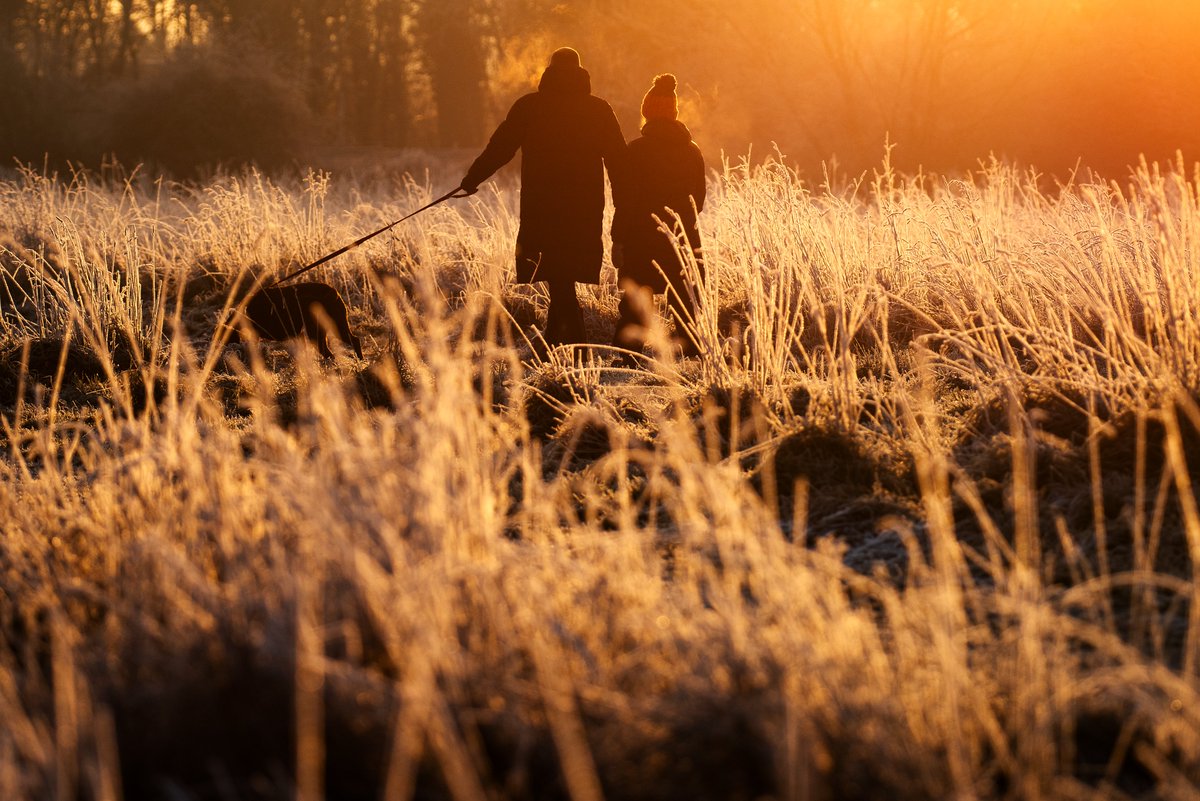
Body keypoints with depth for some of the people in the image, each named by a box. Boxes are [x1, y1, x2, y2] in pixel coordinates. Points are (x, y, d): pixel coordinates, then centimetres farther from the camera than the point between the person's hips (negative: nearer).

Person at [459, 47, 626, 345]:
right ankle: (552, 339, 19)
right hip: (585, 209, 3)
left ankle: (577, 343, -11)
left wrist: (472, 179, 10)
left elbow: (499, 148, -1)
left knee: (558, 278, -2)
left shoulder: (528, 107, -1)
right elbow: (619, 161, 6)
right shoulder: (599, 110, 5)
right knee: (564, 278, 14)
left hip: (542, 207, -3)